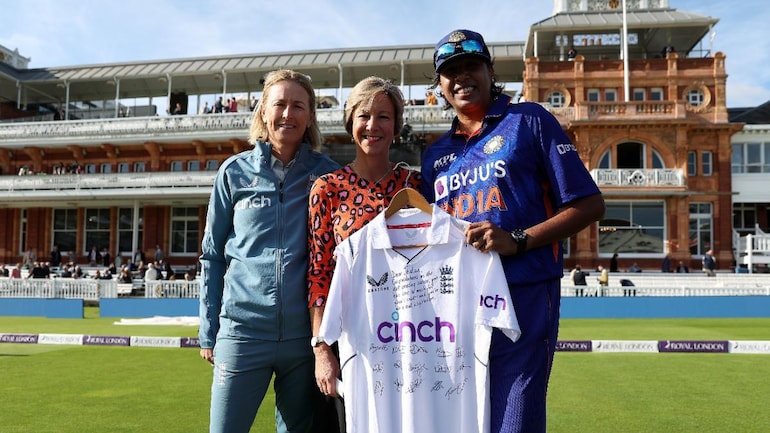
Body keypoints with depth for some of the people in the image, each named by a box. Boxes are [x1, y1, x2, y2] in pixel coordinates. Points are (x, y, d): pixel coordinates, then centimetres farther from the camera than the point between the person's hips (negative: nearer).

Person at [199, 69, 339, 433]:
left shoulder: (327, 175, 2)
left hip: (305, 334, 1)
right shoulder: (235, 171, 3)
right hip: (243, 331, 0)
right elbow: (212, 255, 7)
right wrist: (208, 332, 5)